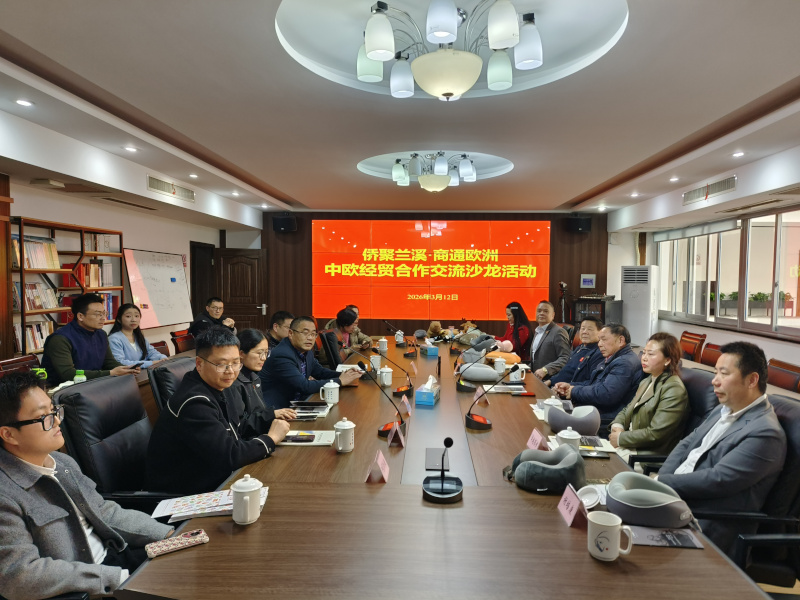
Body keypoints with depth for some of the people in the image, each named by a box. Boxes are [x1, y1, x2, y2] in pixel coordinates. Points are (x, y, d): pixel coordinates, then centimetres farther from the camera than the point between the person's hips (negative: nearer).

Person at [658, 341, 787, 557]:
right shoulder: (723, 410, 12)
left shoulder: (765, 433, -17)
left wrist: (662, 482, -16)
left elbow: (716, 480, -23)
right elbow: (686, 445, 12)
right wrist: (660, 480, -4)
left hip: (708, 527, -8)